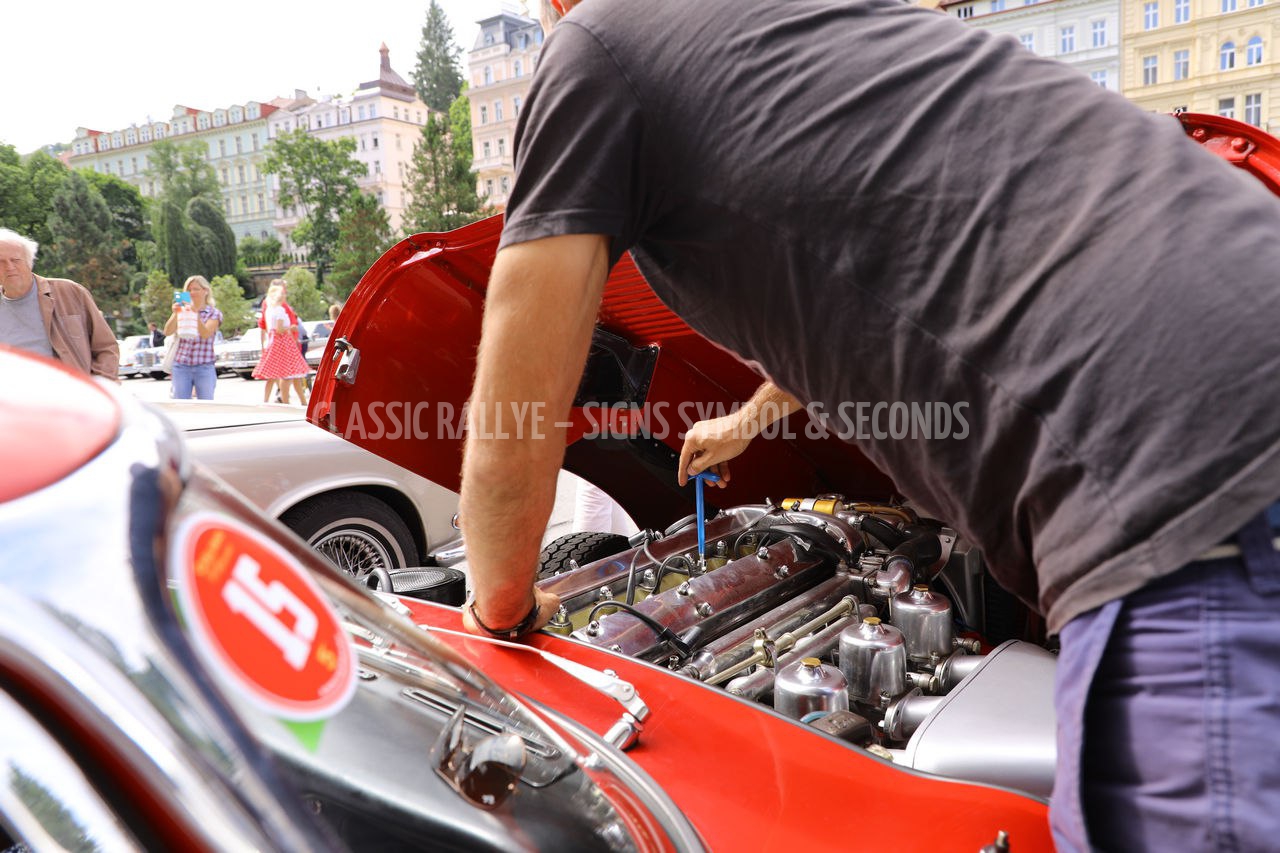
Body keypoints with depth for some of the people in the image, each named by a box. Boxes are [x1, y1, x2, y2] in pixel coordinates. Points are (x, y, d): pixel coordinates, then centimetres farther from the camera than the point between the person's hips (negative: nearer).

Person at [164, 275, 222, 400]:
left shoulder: (214, 313, 3)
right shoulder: (182, 310, 11)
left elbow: (205, 334, -13)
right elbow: (167, 332, -1)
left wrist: (195, 313, -23)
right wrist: (175, 314, -16)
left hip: (204, 367, -2)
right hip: (181, 366, 2)